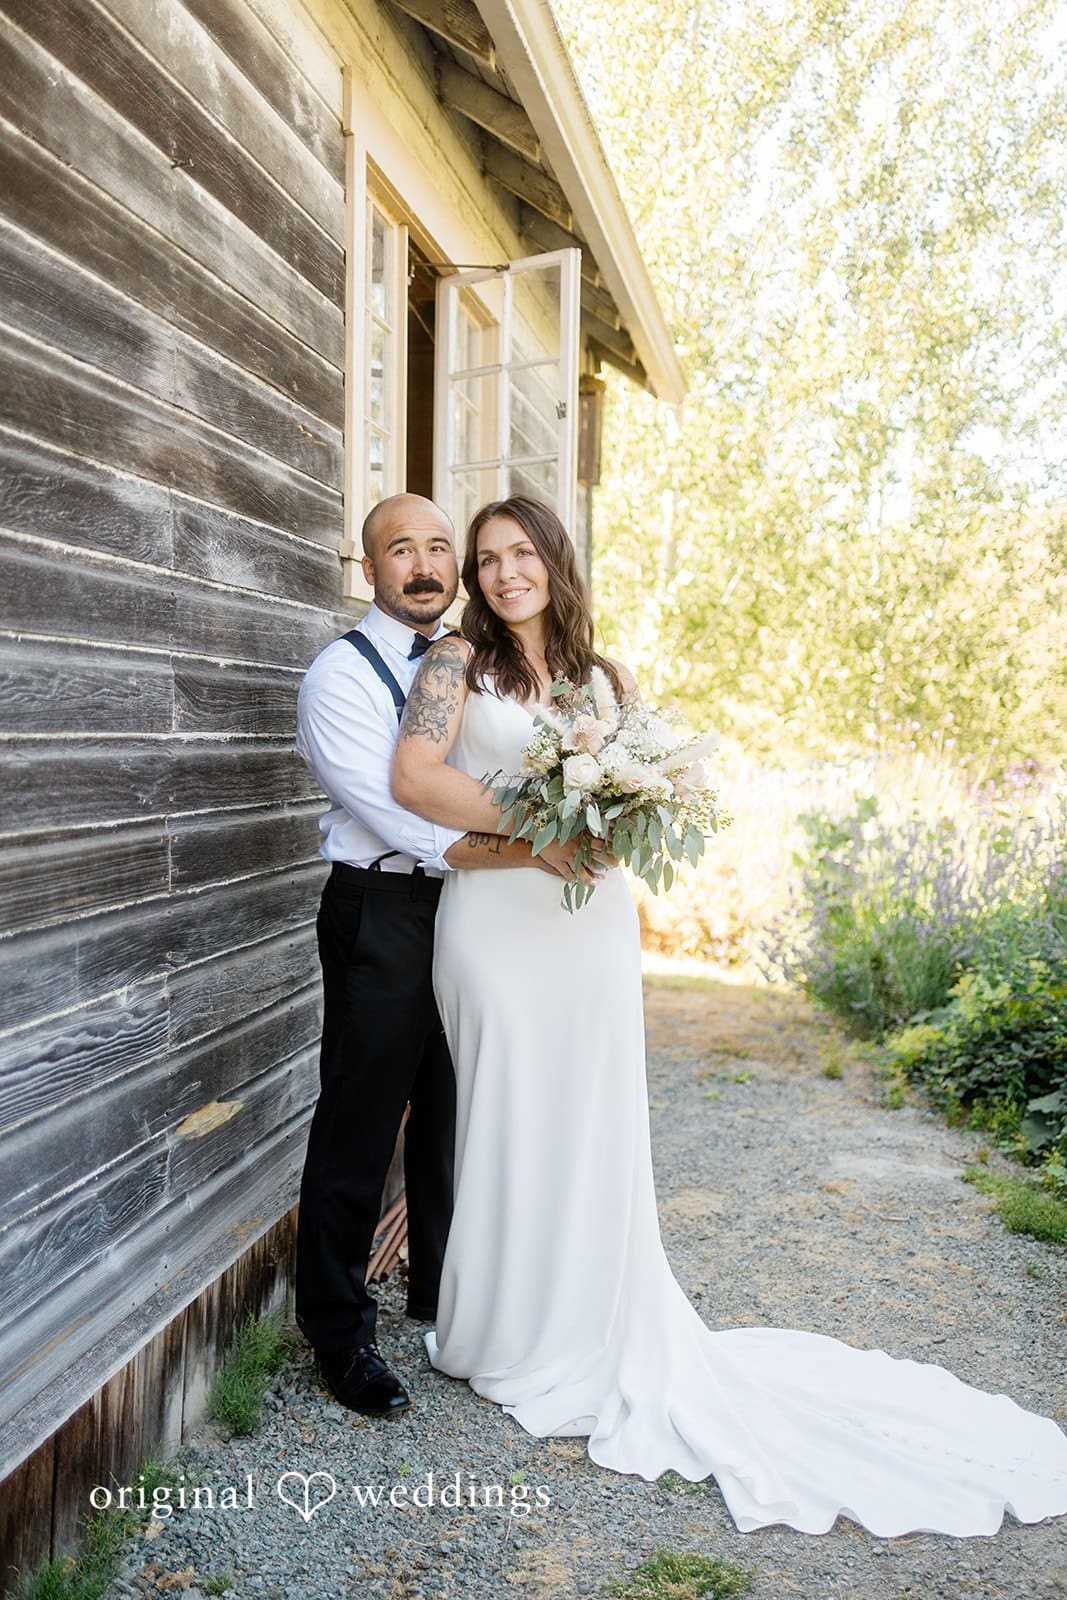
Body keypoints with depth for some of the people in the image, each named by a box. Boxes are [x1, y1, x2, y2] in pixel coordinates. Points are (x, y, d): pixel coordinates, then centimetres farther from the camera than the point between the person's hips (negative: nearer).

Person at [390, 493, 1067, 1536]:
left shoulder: (606, 677, 13)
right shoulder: (457, 662, 2)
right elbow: (414, 777, -11)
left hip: (591, 922, 3)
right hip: (496, 918, -3)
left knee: (591, 1127, 9)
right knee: (506, 1124, 6)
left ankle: (592, 1334, 28)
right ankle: (502, 1334, 26)